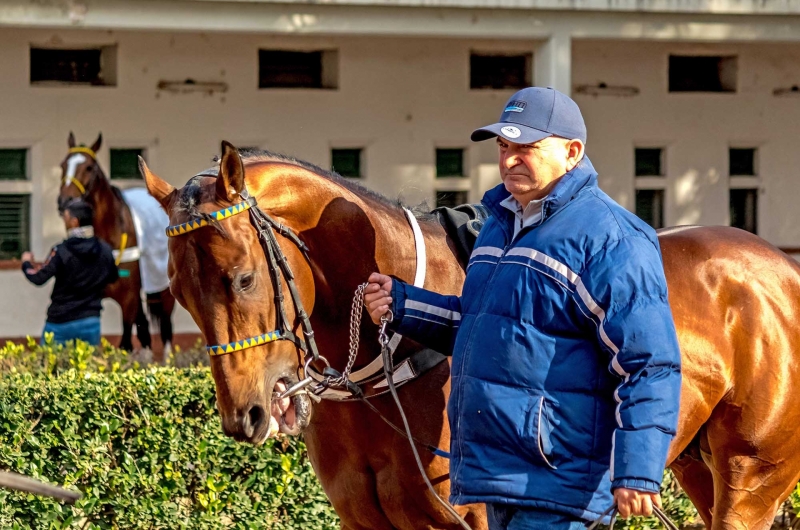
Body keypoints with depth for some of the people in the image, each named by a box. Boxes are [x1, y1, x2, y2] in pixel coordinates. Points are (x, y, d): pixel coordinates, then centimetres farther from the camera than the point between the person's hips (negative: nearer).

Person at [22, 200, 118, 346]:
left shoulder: (61, 252, -15)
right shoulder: (105, 250, -1)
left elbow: (38, 278, -14)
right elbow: (113, 278, 14)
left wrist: (27, 263, 6)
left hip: (61, 323, -4)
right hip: (91, 322, 4)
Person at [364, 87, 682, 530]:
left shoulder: (611, 240, -13)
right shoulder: (502, 224, 16)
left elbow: (650, 365, -18)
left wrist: (637, 471, -26)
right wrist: (401, 305, 16)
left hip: (554, 477, -10)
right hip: (497, 473, 10)